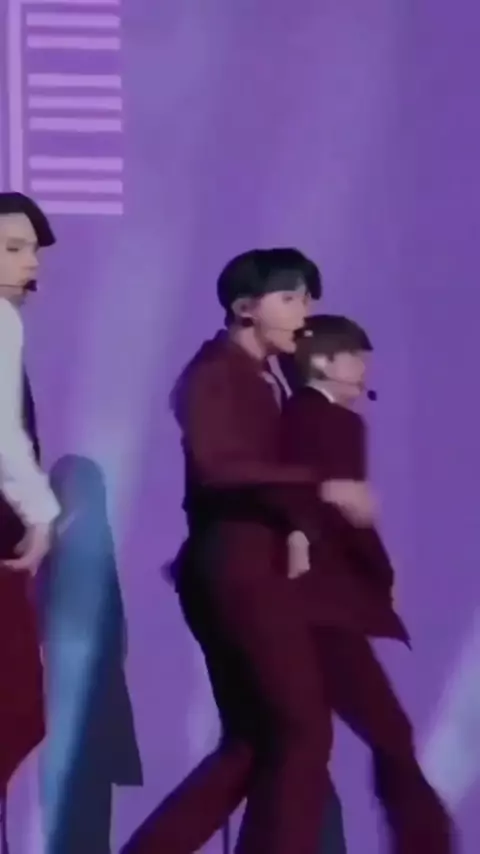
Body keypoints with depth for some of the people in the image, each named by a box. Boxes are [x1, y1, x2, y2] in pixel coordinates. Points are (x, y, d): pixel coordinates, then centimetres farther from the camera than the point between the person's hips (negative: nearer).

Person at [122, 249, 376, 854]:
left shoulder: (262, 379, 21)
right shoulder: (214, 372, -6)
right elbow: (219, 466, -21)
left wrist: (296, 528, -1)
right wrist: (322, 489, -24)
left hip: (248, 566, 9)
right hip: (236, 566, -9)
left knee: (251, 742, 10)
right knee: (304, 728, -8)